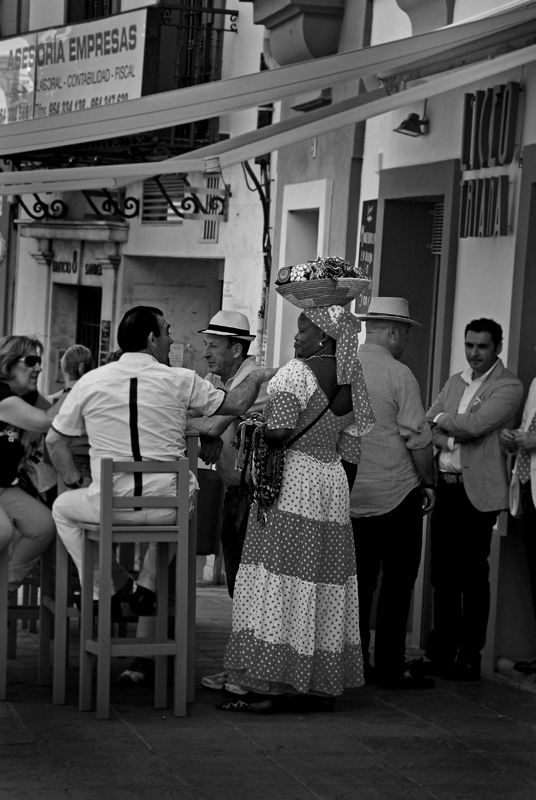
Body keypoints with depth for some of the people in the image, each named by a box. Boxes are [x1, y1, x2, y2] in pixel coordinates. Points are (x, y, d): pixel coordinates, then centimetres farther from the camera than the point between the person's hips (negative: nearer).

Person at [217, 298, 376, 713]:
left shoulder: (297, 372, -12)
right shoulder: (351, 382, 11)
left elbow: (279, 430, -21)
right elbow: (352, 446, 13)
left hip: (291, 483, -8)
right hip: (333, 485, 8)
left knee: (279, 584, -6)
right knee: (324, 581, 11)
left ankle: (268, 685, -7)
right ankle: (323, 682, 15)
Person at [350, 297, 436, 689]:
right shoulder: (399, 374, -12)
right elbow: (417, 437, -12)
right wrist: (429, 483, 0)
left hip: (350, 494, 5)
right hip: (396, 494, -5)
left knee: (359, 579, 12)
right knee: (398, 581, 2)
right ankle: (389, 666, 1)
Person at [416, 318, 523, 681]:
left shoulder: (508, 387, -6)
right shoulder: (456, 381, 17)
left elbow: (474, 425, -19)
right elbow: (428, 425, 11)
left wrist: (442, 420, -2)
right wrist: (448, 438, -9)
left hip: (477, 491, -7)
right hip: (446, 485, 7)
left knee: (472, 576, -2)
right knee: (443, 573, 9)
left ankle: (469, 659, 4)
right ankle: (440, 652, 17)